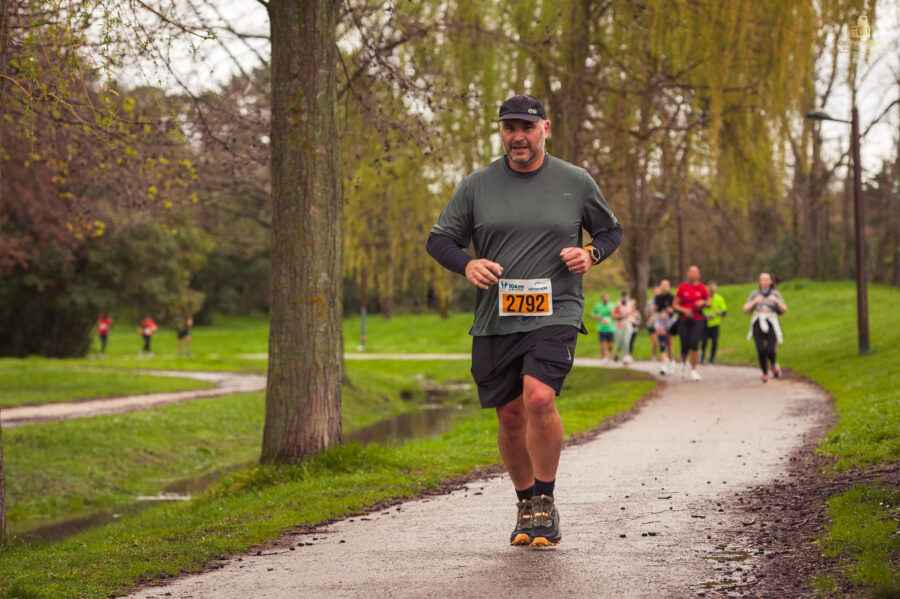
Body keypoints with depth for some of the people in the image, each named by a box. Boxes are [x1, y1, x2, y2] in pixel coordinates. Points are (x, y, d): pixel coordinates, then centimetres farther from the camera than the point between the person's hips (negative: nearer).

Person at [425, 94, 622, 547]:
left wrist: (590, 254, -4)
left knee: (539, 398, -23)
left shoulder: (576, 182, 5)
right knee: (510, 416, 7)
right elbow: (439, 239, 10)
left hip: (555, 314, -2)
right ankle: (526, 505, 28)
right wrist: (467, 264, -11)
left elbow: (610, 230, 18)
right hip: (495, 320, 3)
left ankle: (546, 502, -6)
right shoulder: (477, 186, 6)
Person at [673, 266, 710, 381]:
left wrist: (703, 303, -9)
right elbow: (675, 304, 4)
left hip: (697, 320, 0)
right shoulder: (682, 287, 3)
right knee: (685, 346, -1)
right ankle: (684, 362, 35)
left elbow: (709, 304, 14)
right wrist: (684, 310, -14)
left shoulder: (702, 288, 6)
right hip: (684, 320, 0)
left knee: (694, 344, -16)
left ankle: (693, 370, -4)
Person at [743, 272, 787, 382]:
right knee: (761, 350, -12)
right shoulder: (754, 294, 10)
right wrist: (754, 301, -9)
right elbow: (746, 310, 6)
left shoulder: (775, 294, 6)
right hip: (758, 324, 1)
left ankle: (774, 365, 21)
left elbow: (784, 310, 3)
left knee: (770, 351, -13)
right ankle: (765, 373, 7)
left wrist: (777, 301, -14)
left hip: (771, 324, -1)